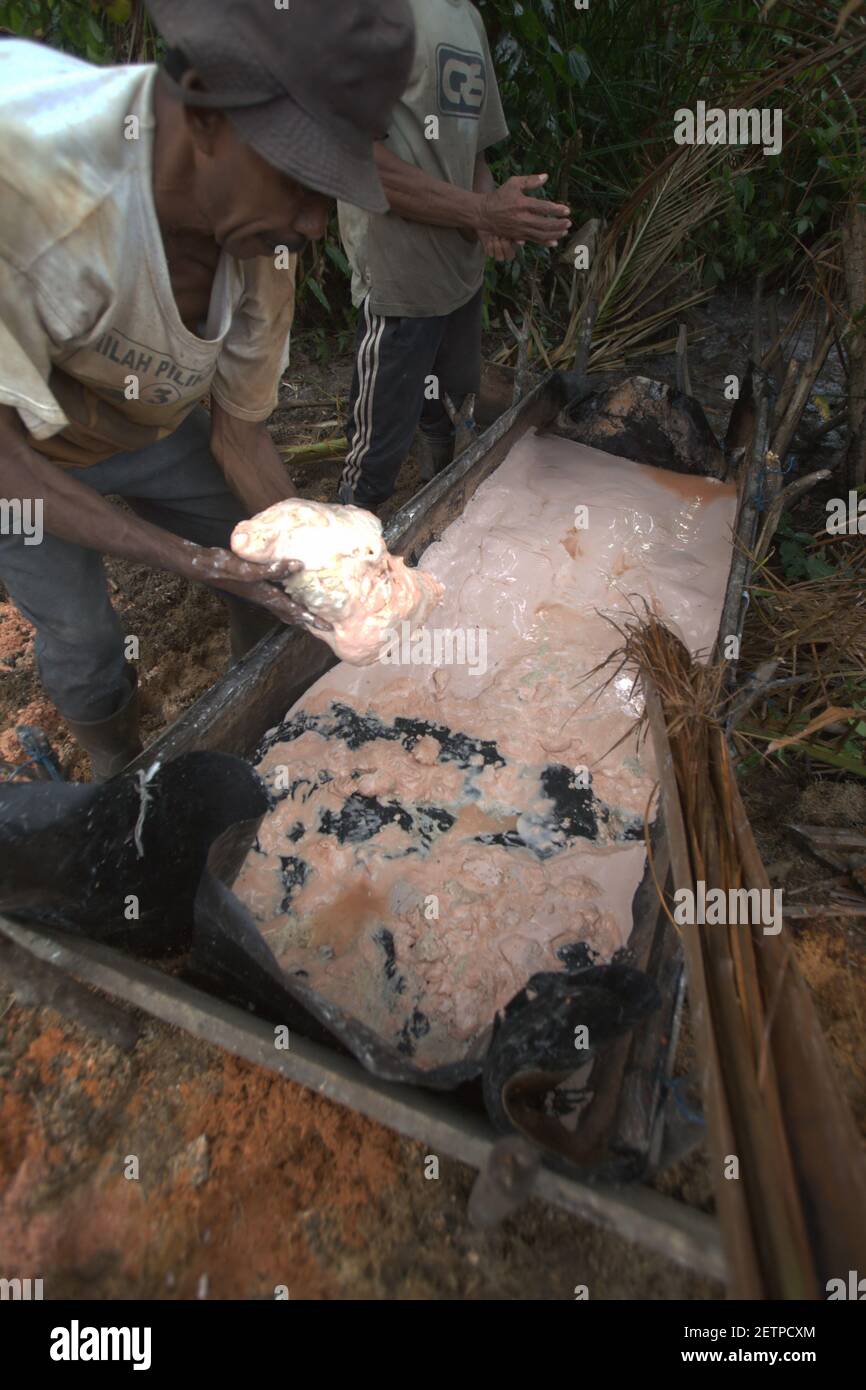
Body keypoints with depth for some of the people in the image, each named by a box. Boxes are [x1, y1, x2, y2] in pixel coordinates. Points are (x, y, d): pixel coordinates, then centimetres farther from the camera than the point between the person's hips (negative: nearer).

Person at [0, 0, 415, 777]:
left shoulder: (266, 244, -20)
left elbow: (240, 430, -10)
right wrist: (189, 560, -40)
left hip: (154, 431, 5)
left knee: (274, 577, 10)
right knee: (81, 639, 3)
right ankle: (123, 779, 36)